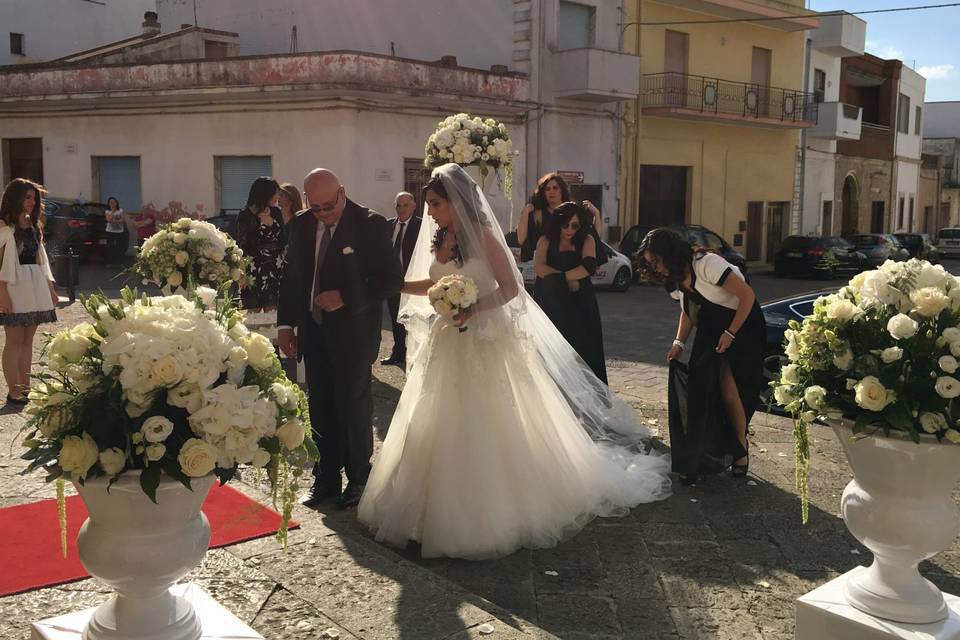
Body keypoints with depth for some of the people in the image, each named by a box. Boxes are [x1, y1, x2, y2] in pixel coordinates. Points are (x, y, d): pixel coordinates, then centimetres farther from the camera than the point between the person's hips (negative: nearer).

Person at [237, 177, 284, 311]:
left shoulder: (276, 212, 8)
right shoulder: (245, 216, -4)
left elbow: (282, 240, 10)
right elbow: (242, 245, -5)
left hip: (275, 273, 4)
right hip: (254, 273, -4)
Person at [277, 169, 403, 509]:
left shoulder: (370, 224, -12)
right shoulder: (301, 225, 4)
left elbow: (393, 279, -14)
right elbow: (291, 277, 12)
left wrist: (345, 297, -21)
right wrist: (285, 324, 6)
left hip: (353, 333, -5)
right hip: (313, 331, 5)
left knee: (354, 408, 5)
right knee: (320, 409, 11)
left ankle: (358, 479, 23)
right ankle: (326, 479, 25)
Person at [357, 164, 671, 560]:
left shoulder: (482, 235, -12)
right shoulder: (439, 238, 7)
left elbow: (510, 287, -13)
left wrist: (473, 309, -26)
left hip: (486, 343, -7)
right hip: (448, 345, 7)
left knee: (493, 427, 2)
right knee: (444, 430, 10)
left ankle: (503, 510, 18)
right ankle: (450, 509, 24)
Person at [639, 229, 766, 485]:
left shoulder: (707, 264, -25)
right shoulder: (677, 274, 1)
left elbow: (747, 295, -23)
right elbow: (687, 310, 14)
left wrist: (730, 334, -20)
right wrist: (679, 342, -1)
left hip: (742, 325, -7)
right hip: (711, 329, 8)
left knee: (728, 387, -14)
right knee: (701, 388, -1)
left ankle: (741, 448, 8)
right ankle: (703, 456, 9)